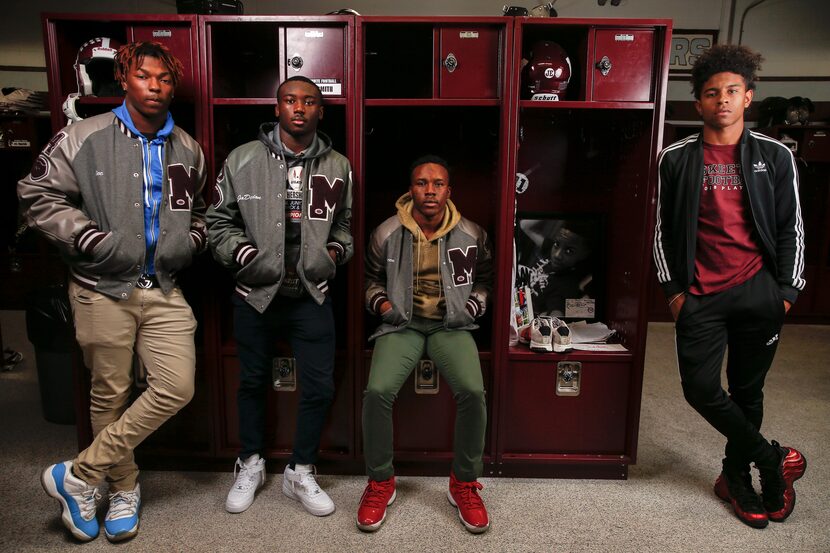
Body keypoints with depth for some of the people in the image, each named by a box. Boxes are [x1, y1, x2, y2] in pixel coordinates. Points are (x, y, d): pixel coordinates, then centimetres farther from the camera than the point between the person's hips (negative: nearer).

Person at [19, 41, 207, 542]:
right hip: (104, 290, -3)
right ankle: (124, 487, 31)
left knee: (177, 388, -4)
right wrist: (90, 238, -12)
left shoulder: (188, 150, 10)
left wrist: (193, 241, 7)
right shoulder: (85, 138, -3)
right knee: (111, 394, 8)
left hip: (165, 291, 4)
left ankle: (80, 474, 14)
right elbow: (39, 195, -2)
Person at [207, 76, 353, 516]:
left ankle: (300, 473, 26)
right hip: (256, 294, -1)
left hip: (312, 296, 1)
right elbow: (219, 221, 4)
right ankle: (250, 464, 39)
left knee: (319, 387, 4)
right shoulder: (243, 160, -3)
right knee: (254, 382, 15)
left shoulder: (338, 168, 4)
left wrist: (335, 253, -2)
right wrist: (244, 253, -11)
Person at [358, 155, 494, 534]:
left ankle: (464, 484, -2)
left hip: (452, 326, 0)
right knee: (377, 392, -26)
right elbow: (371, 278, 15)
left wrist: (472, 308, 0)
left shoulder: (471, 235, 0)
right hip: (401, 325, 0)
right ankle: (380, 483, 0)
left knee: (472, 392, -27)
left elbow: (484, 278, 17)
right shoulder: (386, 234, -1)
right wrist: (381, 303, -4)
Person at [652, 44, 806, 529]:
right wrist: (673, 289, 0)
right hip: (701, 296, 0)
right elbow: (663, 228, 5)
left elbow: (791, 229, 7)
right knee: (701, 388, -4)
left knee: (747, 390, 9)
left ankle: (736, 477, 29)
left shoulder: (775, 156, 4)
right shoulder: (676, 159, 2)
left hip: (758, 291, 1)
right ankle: (771, 458, 18)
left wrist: (787, 292, 1)